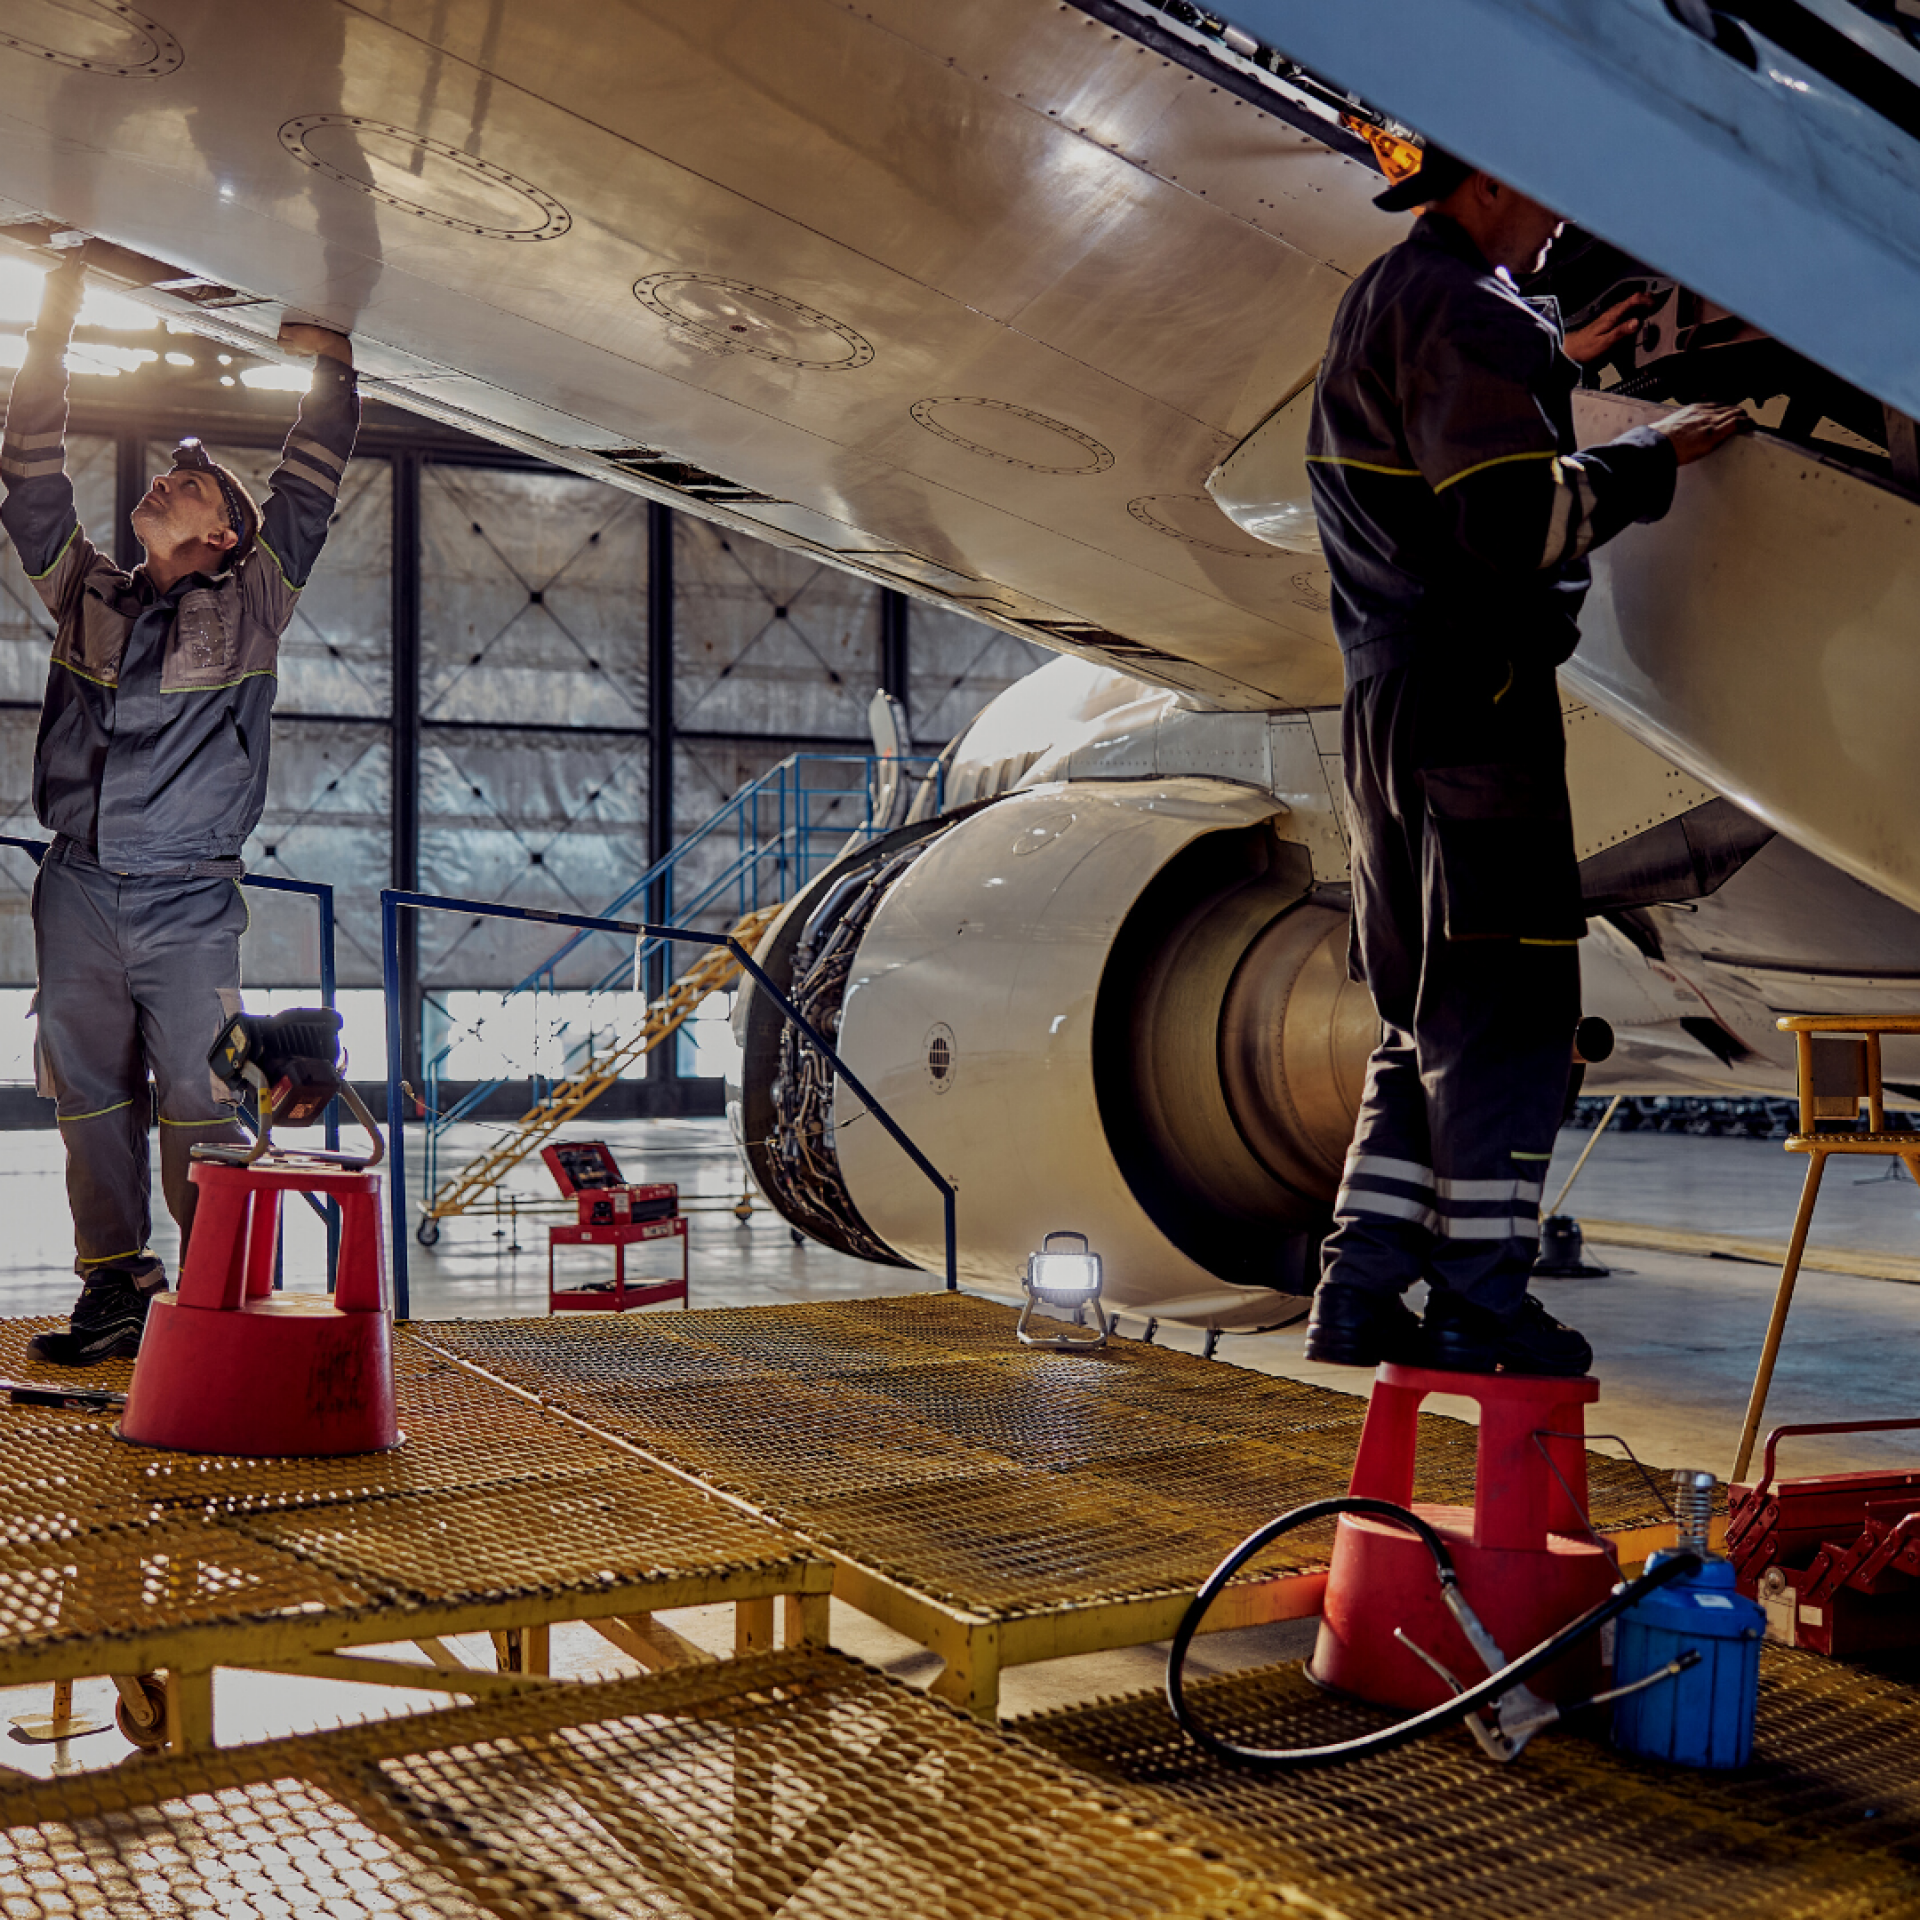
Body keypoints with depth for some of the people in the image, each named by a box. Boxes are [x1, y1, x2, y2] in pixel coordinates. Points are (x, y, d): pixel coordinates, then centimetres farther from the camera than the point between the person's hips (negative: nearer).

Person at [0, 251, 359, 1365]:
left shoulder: (251, 606, 7)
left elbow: (311, 491, 4)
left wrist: (330, 361, 2)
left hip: (190, 898, -3)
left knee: (198, 1101, -7)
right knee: (91, 1094, 4)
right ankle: (116, 1290, 11)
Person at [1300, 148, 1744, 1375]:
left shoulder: (1384, 298, 20)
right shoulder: (1456, 307, -12)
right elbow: (1514, 517, -21)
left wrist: (1563, 362, 35)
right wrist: (1656, 459, -9)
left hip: (1396, 707, 10)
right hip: (1471, 701, -10)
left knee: (1431, 1017, 13)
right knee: (1508, 1010, -5)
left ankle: (1362, 1294, 13)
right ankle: (1480, 1298, 0)